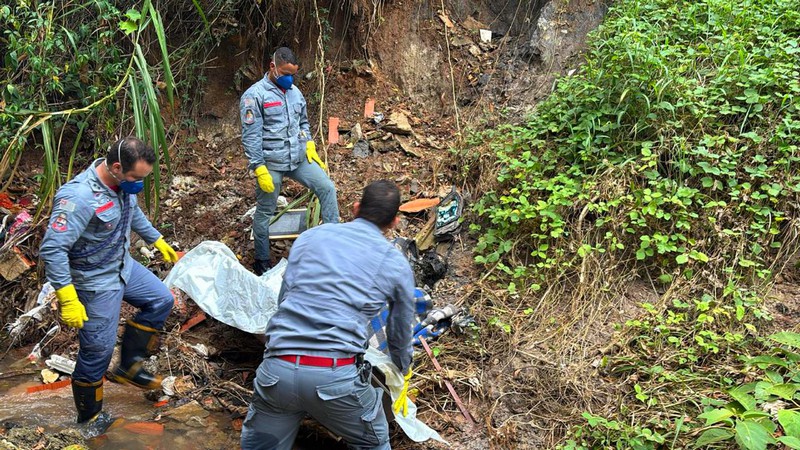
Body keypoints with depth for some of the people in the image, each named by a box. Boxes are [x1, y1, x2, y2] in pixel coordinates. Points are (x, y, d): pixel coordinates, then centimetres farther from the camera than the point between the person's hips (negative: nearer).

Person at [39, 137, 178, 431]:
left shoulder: (123, 183, -8)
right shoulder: (79, 197, -34)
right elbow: (52, 249, -34)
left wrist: (158, 241, 23)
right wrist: (68, 299, -35)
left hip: (124, 266, 8)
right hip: (96, 283, -8)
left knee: (161, 300, 17)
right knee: (97, 351, 2)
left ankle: (128, 367, 28)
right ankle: (88, 418, 24)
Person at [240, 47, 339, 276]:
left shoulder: (294, 92, 9)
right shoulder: (254, 96, -12)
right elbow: (251, 137, -15)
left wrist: (310, 147, 6)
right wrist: (260, 170, -18)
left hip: (299, 159, 6)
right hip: (271, 164, -6)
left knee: (327, 188, -4)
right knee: (265, 212, 5)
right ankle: (262, 261, 20)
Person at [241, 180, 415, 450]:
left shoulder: (311, 236, 15)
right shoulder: (397, 265, 11)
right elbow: (400, 334, 24)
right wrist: (404, 371, 45)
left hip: (277, 369, 2)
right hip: (336, 376, -2)